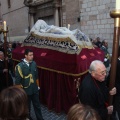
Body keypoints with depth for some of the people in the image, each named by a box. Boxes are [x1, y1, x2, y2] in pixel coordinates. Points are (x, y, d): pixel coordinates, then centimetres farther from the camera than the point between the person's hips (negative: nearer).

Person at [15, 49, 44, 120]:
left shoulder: (34, 63, -4)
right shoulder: (20, 66, -19)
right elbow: (17, 81, -15)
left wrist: (37, 85, 12)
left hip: (35, 90, 4)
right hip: (26, 91, -4)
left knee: (37, 105, 17)